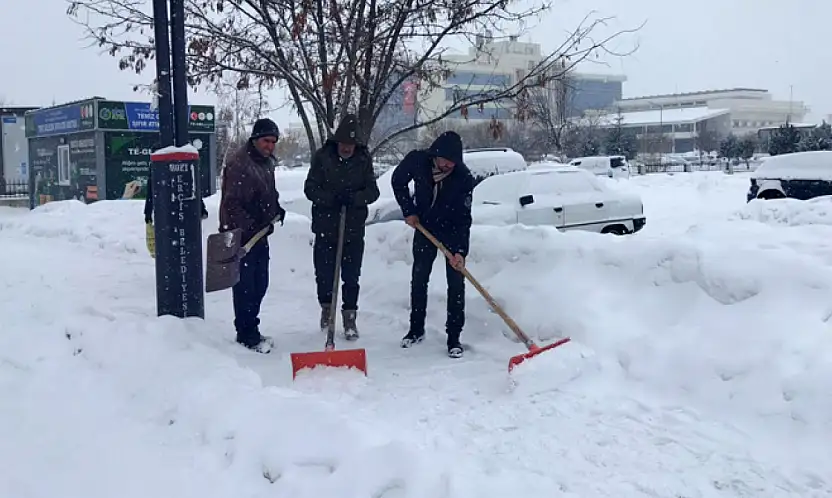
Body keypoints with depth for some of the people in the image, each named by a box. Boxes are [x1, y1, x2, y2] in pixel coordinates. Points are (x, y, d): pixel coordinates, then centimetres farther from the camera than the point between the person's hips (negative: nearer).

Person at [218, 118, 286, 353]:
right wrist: (249, 226, -26)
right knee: (245, 286, -3)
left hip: (259, 233, 9)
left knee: (260, 285, 15)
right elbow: (232, 203, -21)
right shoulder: (238, 163, -17)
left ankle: (251, 331, 27)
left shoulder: (267, 162, 13)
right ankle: (247, 335, 6)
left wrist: (277, 209, 13)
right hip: (240, 235, -9)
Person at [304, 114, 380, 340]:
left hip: (354, 229, 0)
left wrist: (353, 198, -22)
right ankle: (326, 308, 34)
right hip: (325, 227, 0)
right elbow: (310, 188, -6)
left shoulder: (364, 159, 1)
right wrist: (332, 198, -22)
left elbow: (373, 191, -3)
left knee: (351, 277, 3)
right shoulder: (322, 157, -4)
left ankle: (350, 319, 15)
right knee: (324, 274, 9)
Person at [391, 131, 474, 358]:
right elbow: (398, 181, -2)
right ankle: (416, 330, 24)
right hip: (425, 228, 3)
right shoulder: (417, 160, -22)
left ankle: (454, 337, 2)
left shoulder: (464, 177, -28)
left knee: (456, 283, -5)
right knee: (418, 279, 9)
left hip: (454, 232, -2)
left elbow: (463, 218, -25)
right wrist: (409, 211, -7)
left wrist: (460, 251, -33)